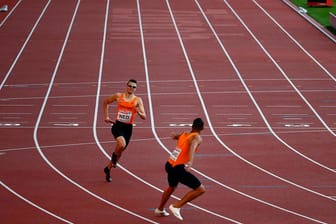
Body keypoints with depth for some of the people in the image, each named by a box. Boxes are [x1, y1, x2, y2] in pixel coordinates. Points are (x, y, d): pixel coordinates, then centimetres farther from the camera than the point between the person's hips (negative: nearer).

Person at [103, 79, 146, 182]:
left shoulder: (138, 100, -1)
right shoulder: (118, 96, 1)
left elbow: (144, 117, -7)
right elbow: (105, 102, 19)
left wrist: (138, 112, -28)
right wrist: (106, 116, 12)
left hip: (128, 128, 2)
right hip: (118, 125, -2)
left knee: (121, 149, 12)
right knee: (122, 144, -31)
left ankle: (108, 168, 34)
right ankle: (114, 155, 1)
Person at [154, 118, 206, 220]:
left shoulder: (184, 134, 13)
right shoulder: (197, 138, -8)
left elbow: (175, 136, 36)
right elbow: (192, 146, -30)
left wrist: (175, 136, 59)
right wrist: (190, 162, -44)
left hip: (169, 165, 8)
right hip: (178, 168, -8)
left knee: (172, 187, 36)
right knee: (201, 189, -5)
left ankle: (160, 210, 53)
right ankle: (176, 206, -7)